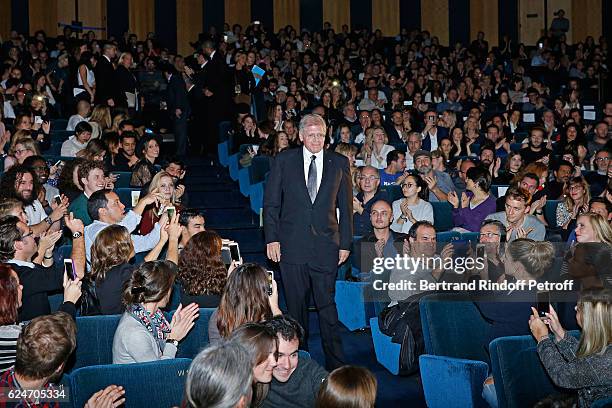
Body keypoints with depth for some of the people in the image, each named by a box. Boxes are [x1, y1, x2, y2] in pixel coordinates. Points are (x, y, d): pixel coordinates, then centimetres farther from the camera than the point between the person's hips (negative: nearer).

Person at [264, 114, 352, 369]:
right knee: (295, 304, 7)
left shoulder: (339, 163, 7)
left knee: (327, 304, 0)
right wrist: (271, 238, -2)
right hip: (292, 244, 0)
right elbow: (271, 202, 6)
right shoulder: (284, 161, 5)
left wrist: (345, 243, 4)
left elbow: (346, 206, 9)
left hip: (326, 244, 0)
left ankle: (335, 361, 7)